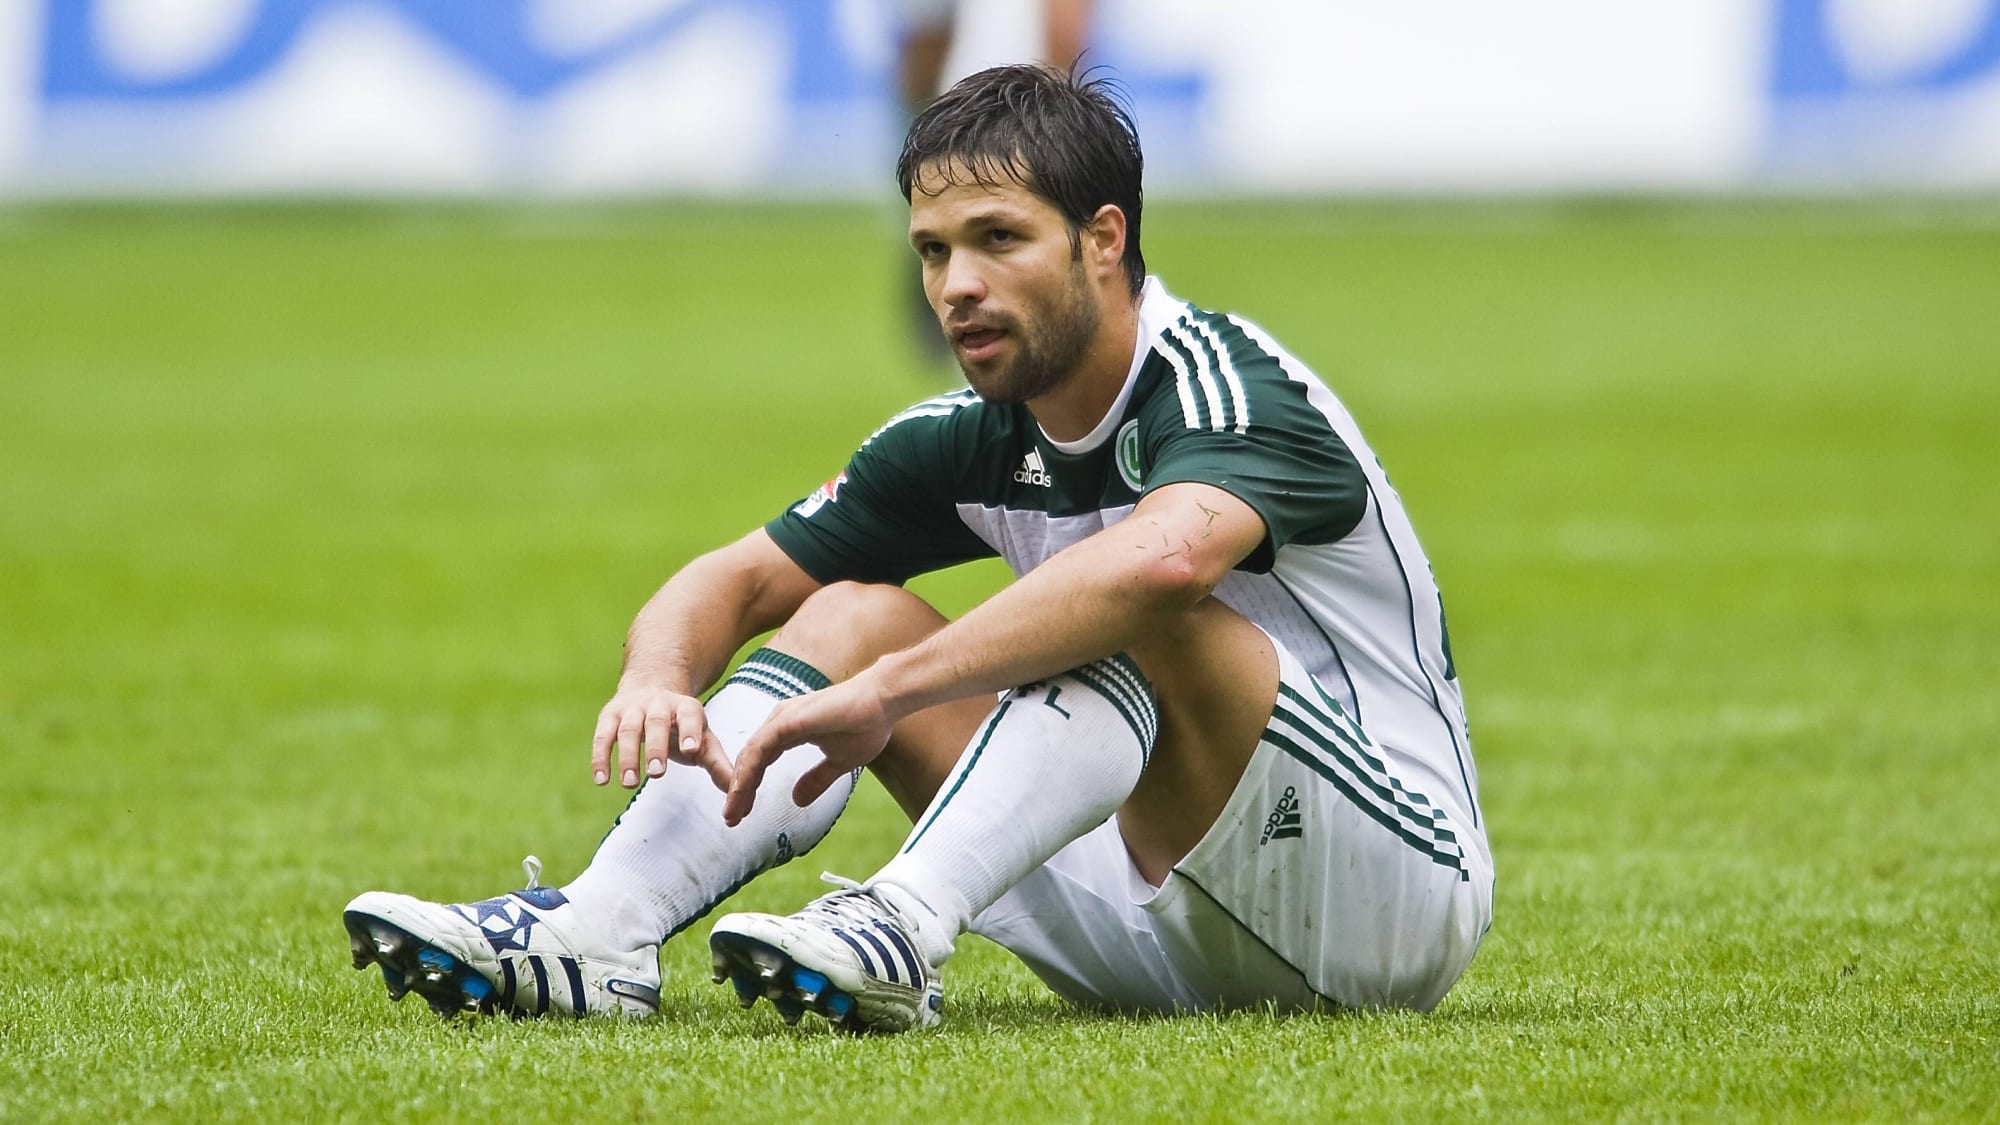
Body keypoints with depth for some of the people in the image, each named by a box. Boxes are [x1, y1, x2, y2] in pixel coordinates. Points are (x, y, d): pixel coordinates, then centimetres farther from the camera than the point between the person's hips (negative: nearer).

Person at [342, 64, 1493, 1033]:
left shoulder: (1224, 385, -19)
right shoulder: (969, 441, 4)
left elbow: (1165, 556, -43)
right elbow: (737, 580, 8)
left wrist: (885, 692, -41)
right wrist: (660, 677, -17)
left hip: (1391, 897, -7)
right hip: (1164, 936, 8)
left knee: (1144, 616, -31)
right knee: (858, 607, -1)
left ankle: (900, 930, -46)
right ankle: (597, 931, -20)